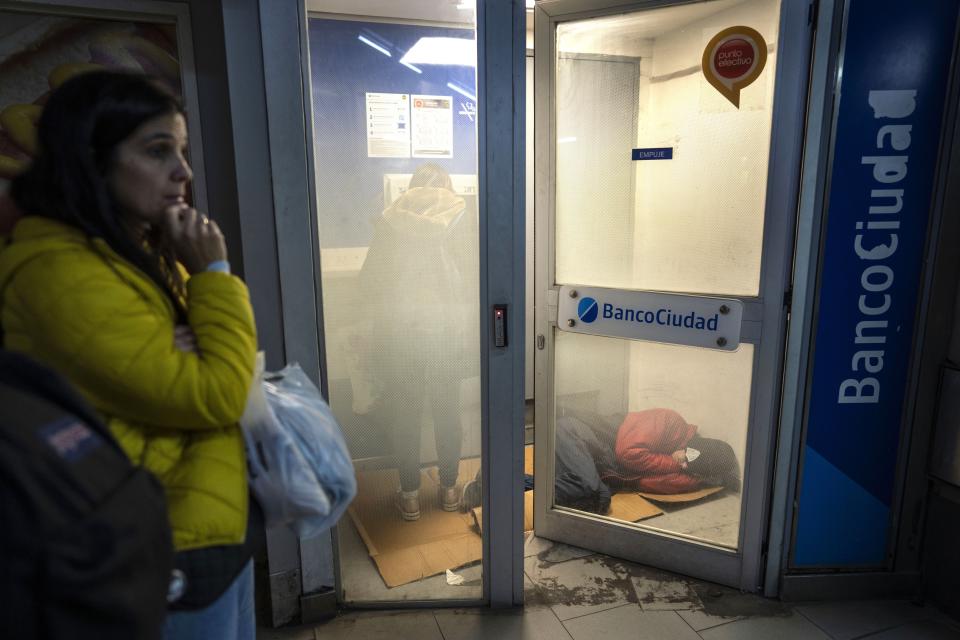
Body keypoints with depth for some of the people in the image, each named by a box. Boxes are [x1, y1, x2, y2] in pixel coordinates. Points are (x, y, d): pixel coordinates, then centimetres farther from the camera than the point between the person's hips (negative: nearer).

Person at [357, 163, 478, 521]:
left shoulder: (389, 222, 1)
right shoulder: (459, 220, -2)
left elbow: (369, 280, 2)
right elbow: (474, 280, -3)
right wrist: (471, 325, 9)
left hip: (399, 333, 0)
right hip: (448, 332, 0)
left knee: (405, 414, 11)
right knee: (447, 413, 14)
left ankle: (410, 495, 21)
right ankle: (449, 489, 27)